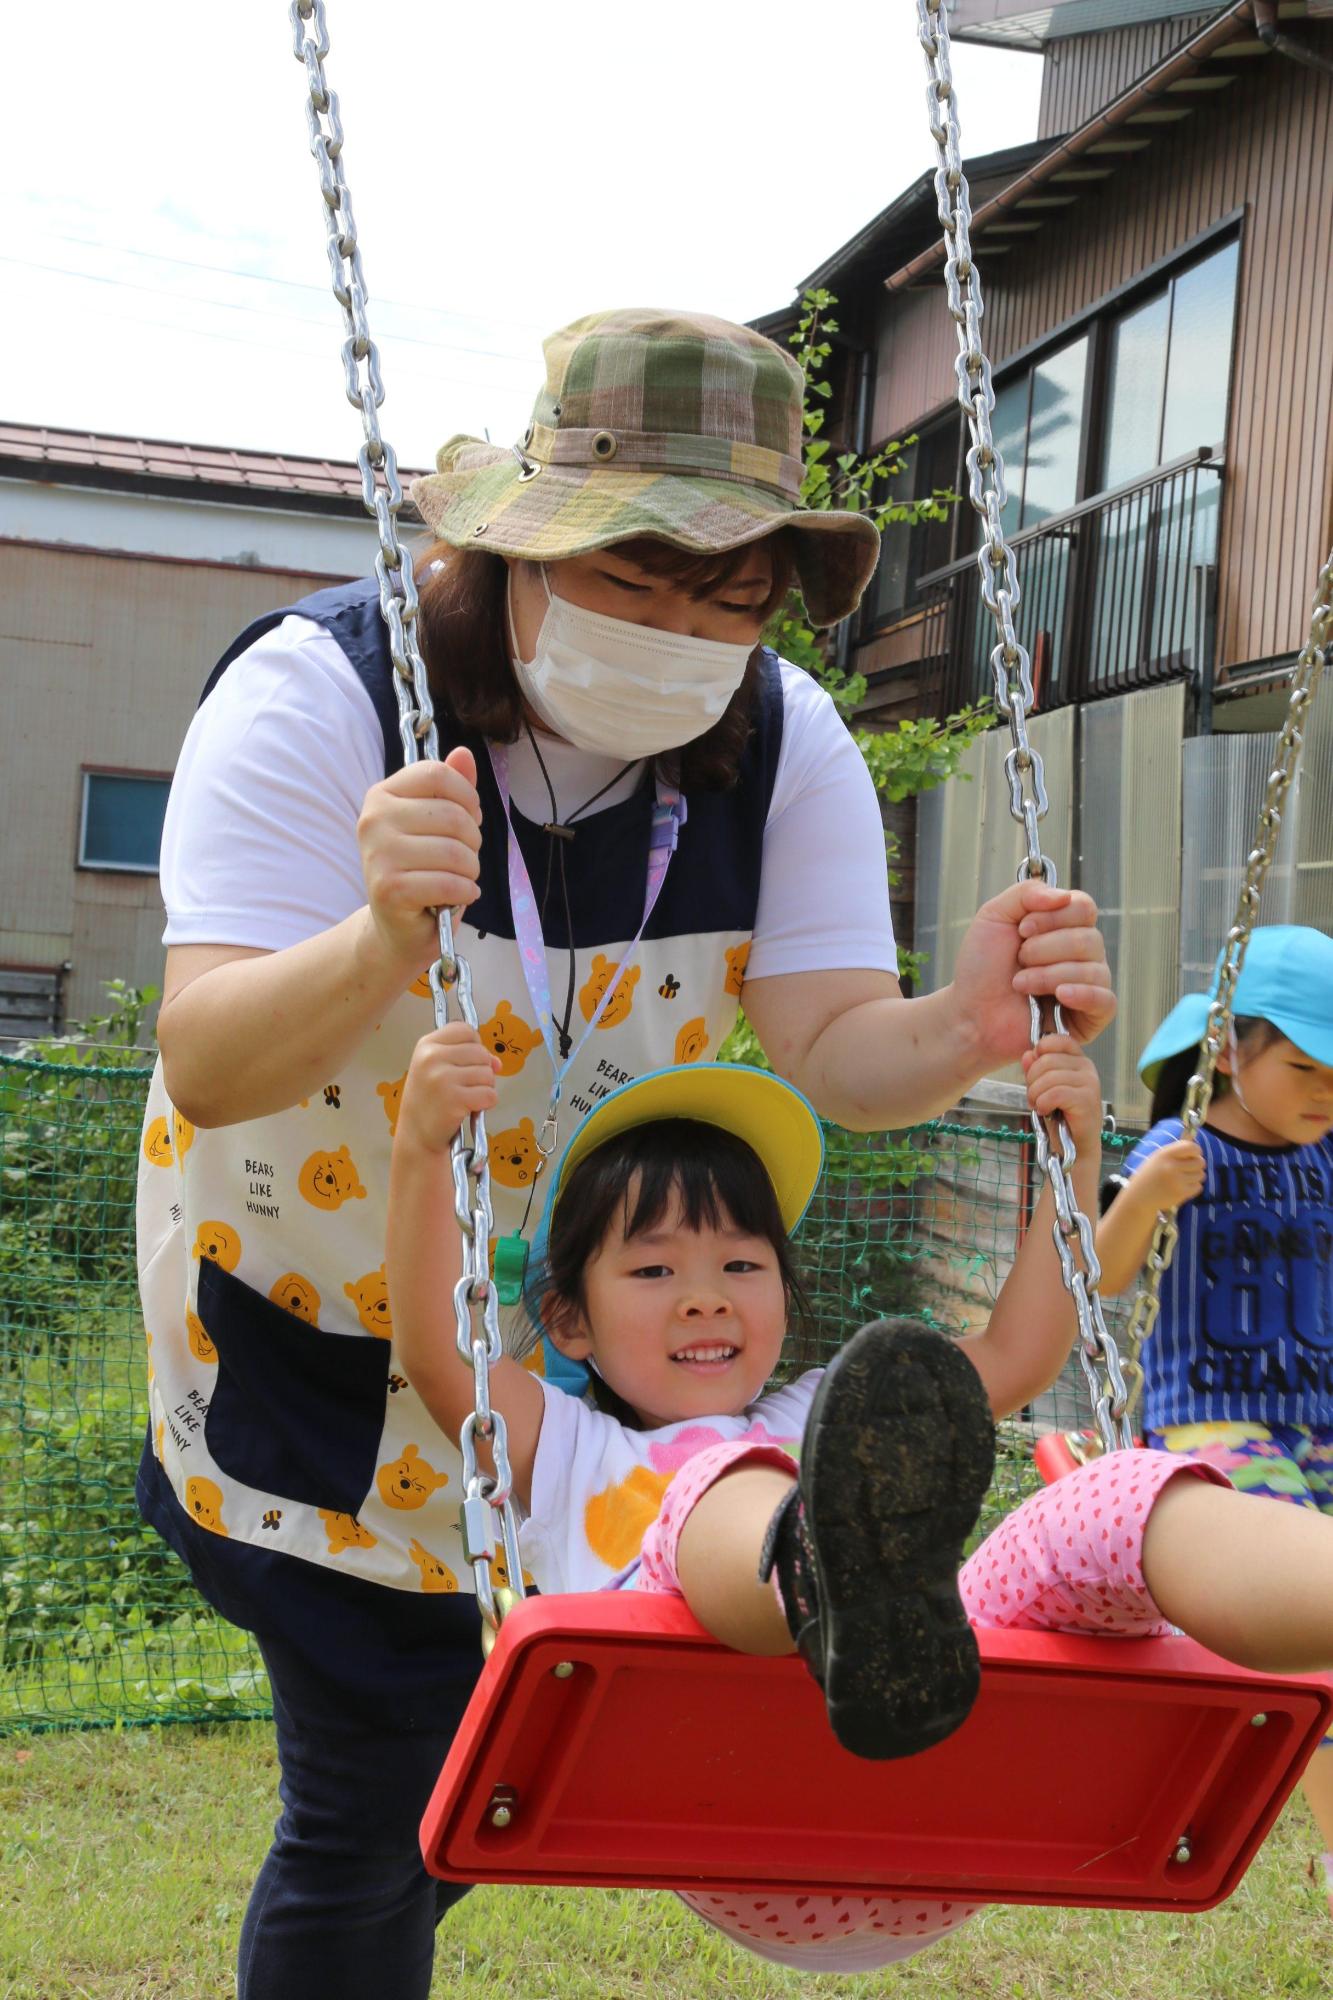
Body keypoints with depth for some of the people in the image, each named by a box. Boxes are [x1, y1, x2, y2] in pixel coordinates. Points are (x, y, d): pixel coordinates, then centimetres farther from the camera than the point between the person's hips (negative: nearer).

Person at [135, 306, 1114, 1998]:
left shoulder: (781, 743, -15)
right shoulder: (315, 694, -26)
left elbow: (834, 1052, -22)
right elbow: (204, 1068, -35)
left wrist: (968, 1029, -44)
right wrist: (381, 942, -56)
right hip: (313, 1301, -4)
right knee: (376, 1792, -3)